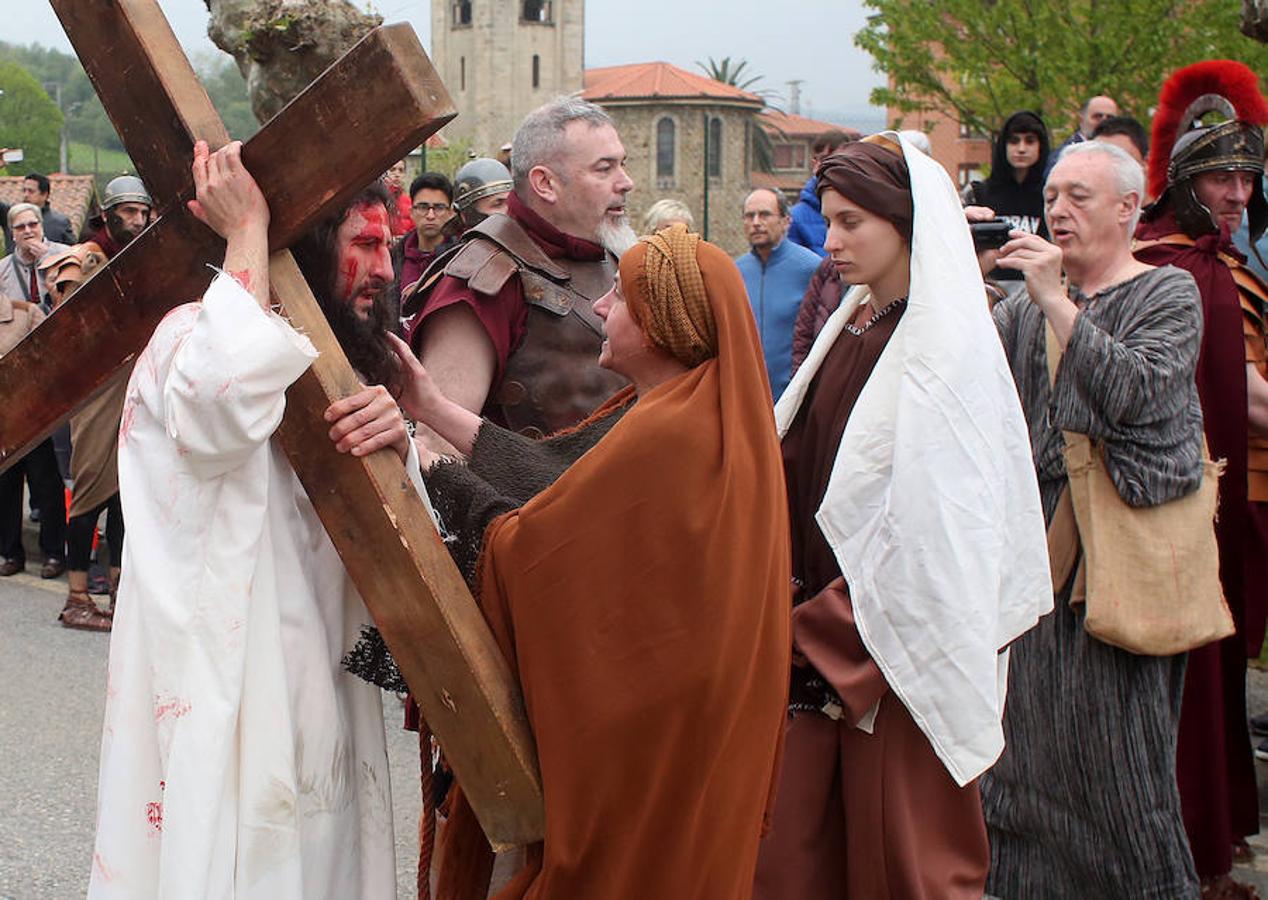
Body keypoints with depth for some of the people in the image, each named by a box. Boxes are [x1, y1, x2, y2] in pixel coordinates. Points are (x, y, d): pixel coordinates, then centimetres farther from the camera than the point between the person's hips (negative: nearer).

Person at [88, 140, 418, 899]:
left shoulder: (343, 365, 15)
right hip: (222, 704, -7)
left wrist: (398, 444, -17)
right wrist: (248, 230, -23)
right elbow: (225, 399, -36)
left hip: (322, 707, 7)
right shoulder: (195, 336, -9)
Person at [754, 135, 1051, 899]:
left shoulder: (948, 344, -14)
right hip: (826, 628, 7)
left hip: (901, 638, -7)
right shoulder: (852, 325, 11)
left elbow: (936, 520, -19)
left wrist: (815, 629, -16)